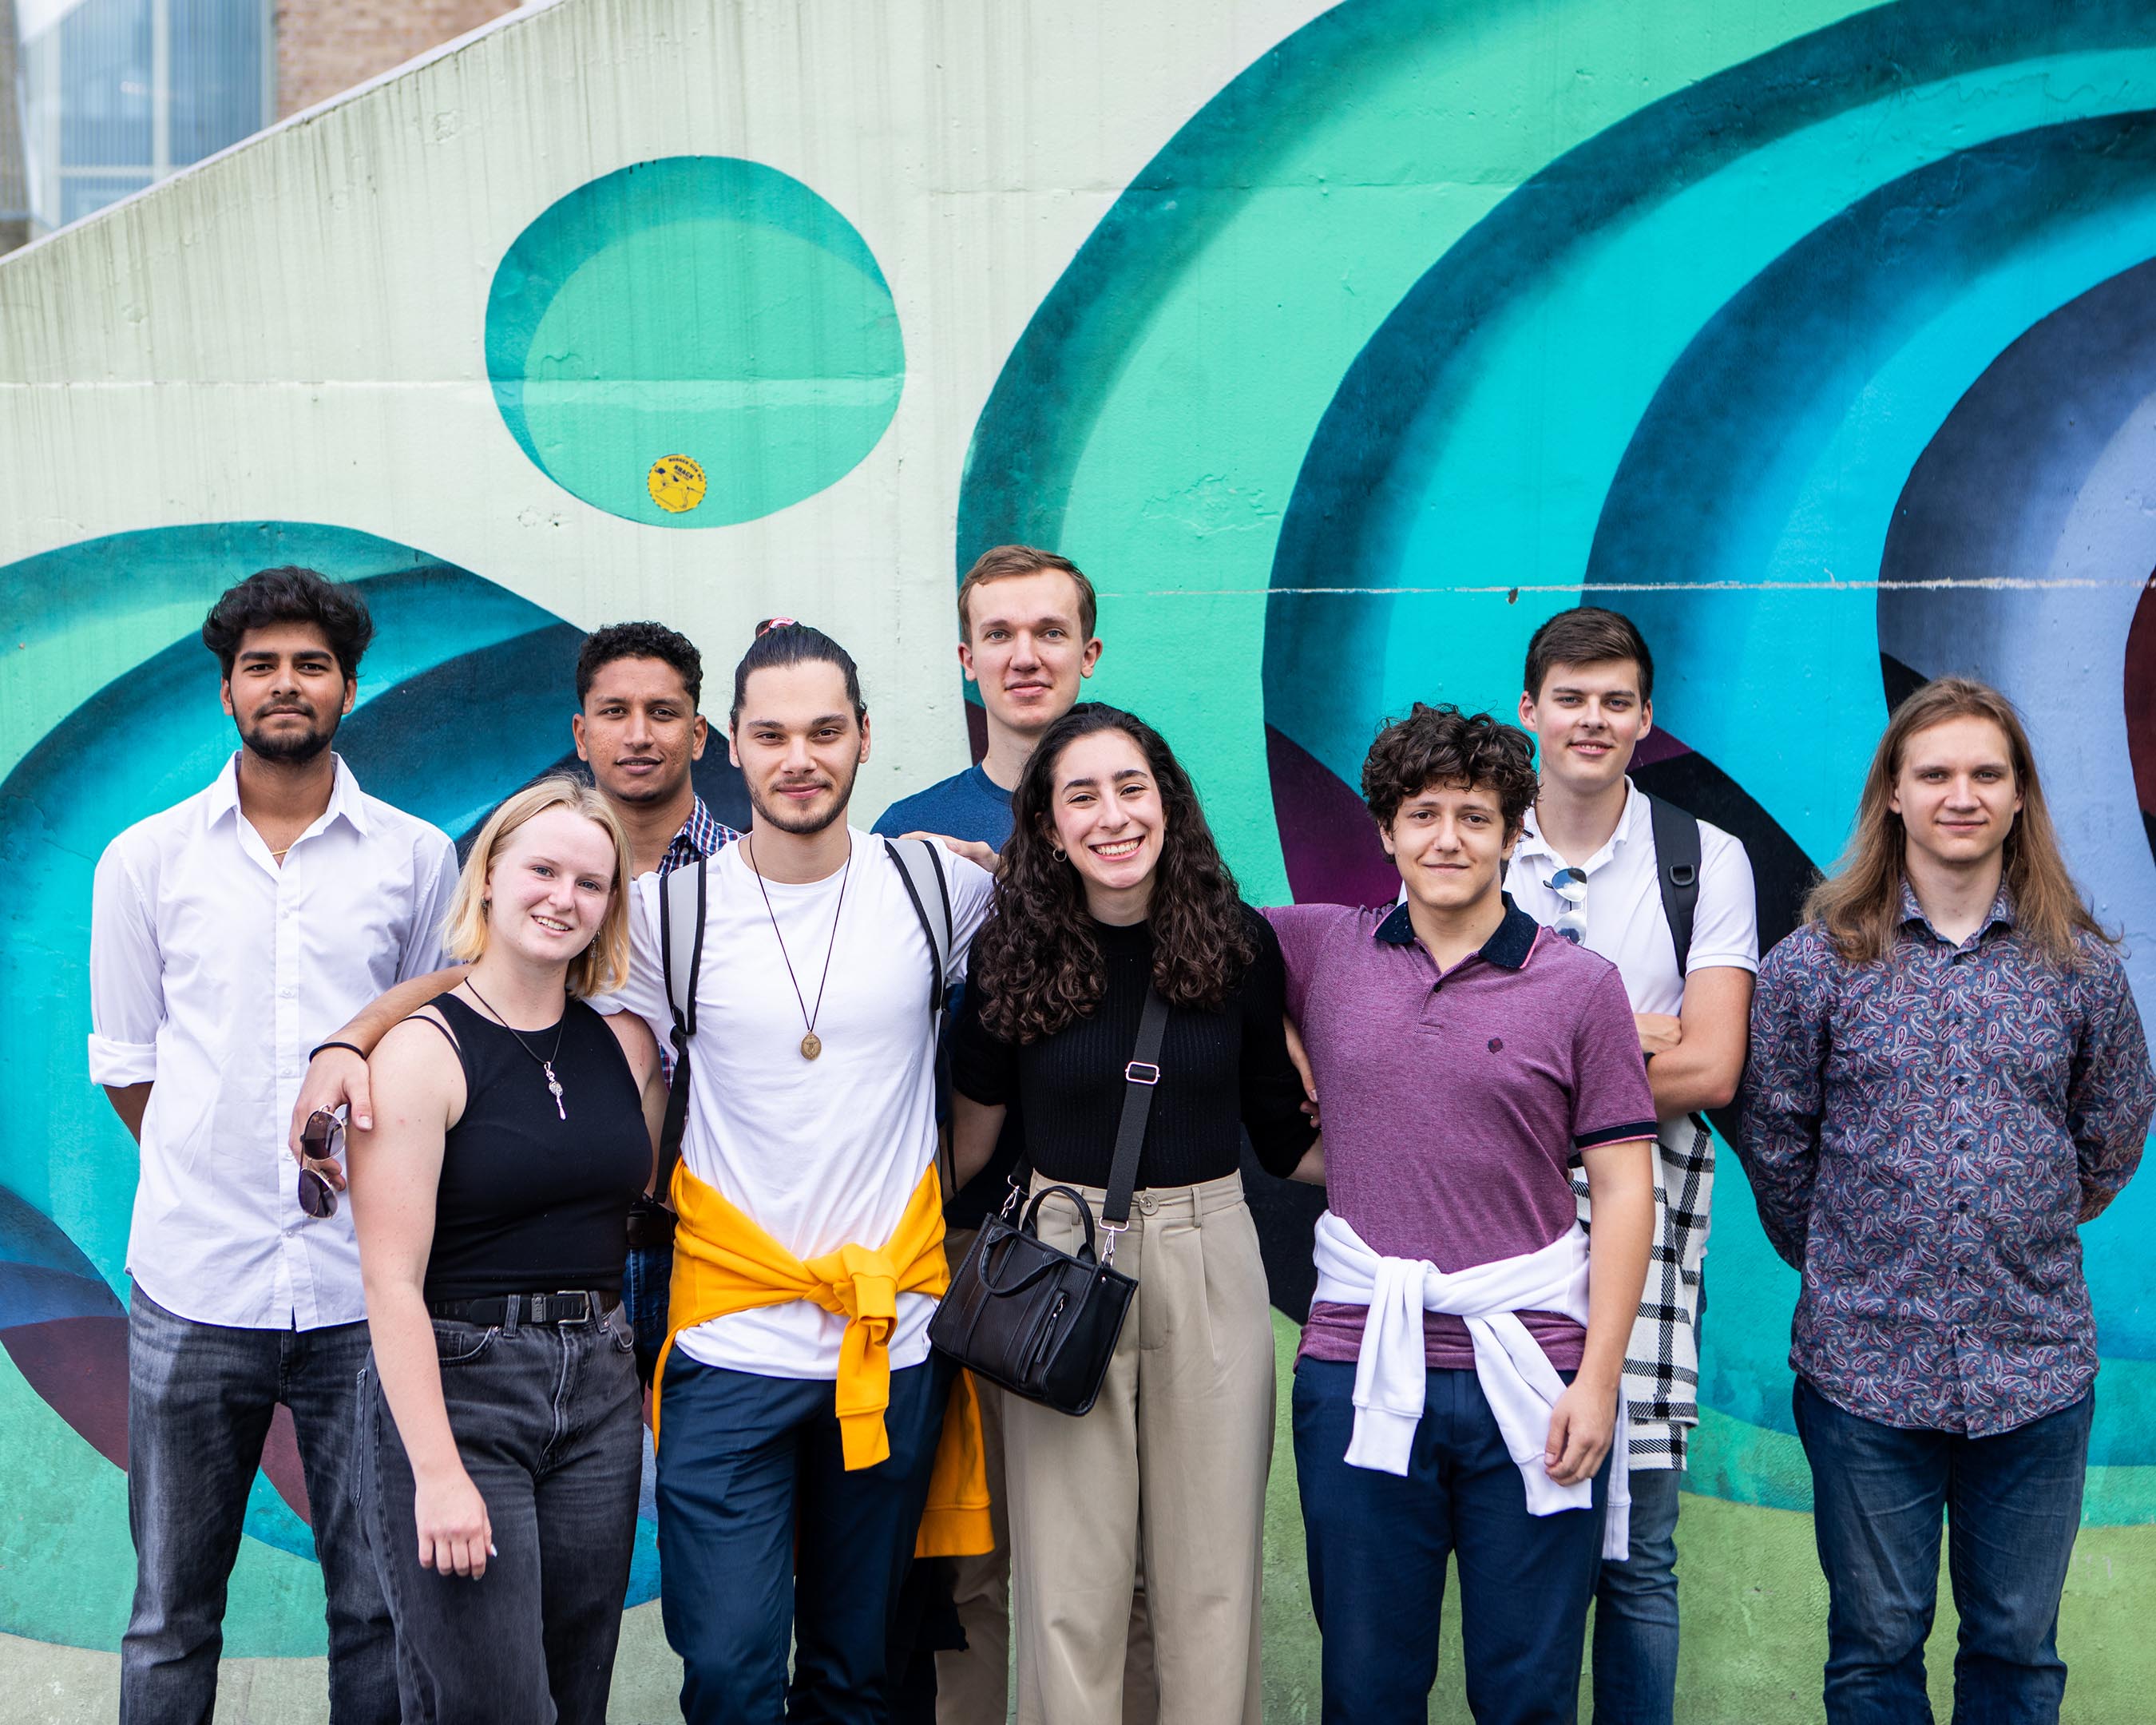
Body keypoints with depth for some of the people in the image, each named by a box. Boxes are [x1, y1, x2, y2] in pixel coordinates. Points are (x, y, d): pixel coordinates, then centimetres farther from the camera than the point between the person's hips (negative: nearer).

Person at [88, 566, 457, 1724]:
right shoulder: (145, 860, 6)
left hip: (366, 1288, 0)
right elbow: (126, 1063, 11)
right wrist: (220, 1172, 3)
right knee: (171, 1611, 8)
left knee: (378, 1604, 7)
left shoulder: (417, 858, 5)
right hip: (193, 1287, 0)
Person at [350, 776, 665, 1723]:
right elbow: (392, 1279, -14)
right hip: (452, 1389, -5)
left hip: (600, 1390, 5)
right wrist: (438, 1472, -18)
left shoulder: (627, 1041, 7)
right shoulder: (424, 1047, -9)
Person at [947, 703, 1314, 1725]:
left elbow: (1286, 1128, 7)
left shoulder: (1239, 942, -1)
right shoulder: (1014, 956, -4)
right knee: (1070, 1573, 4)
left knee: (1211, 1561, 8)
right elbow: (971, 1131, 6)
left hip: (1208, 1258, 1)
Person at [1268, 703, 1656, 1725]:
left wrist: (1599, 1378, -5)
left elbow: (1624, 1190, 0)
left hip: (1530, 1372, -1)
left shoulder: (1580, 984, 1)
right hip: (1359, 1370, 1)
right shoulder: (1320, 950, 5)